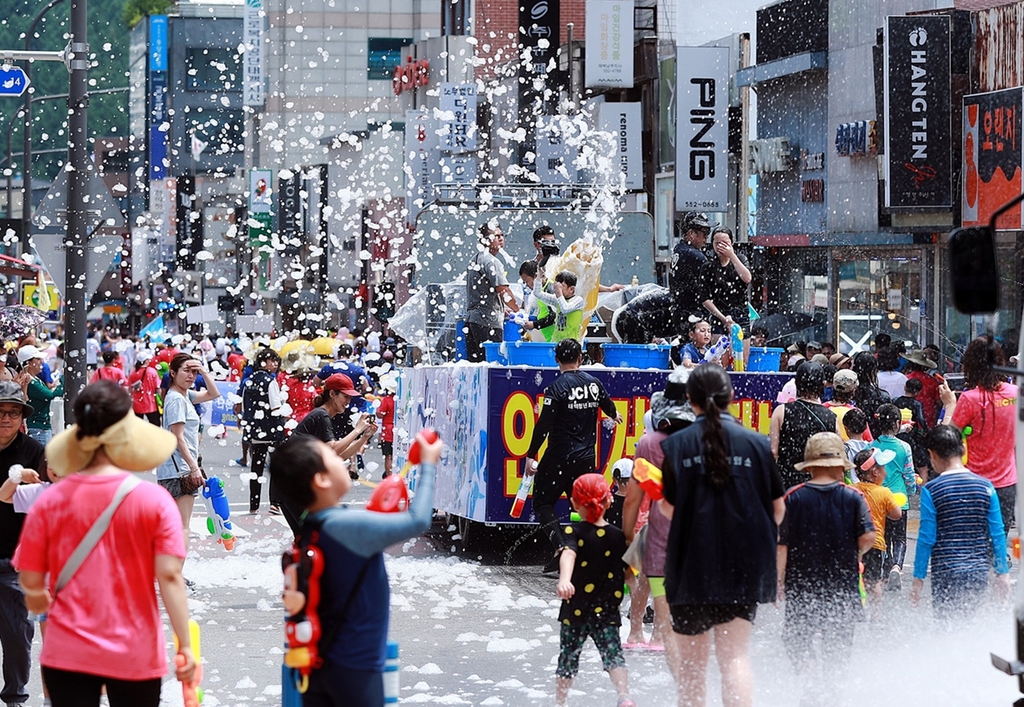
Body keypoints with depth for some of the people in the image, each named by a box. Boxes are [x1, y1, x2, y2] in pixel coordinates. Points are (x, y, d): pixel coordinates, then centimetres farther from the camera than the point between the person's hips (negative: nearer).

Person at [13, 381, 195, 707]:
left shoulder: (50, 501, -5)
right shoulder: (154, 500, -9)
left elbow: (30, 582, 0)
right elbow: (170, 576, -13)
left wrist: (40, 601, 22)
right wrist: (185, 644, -9)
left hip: (66, 652, 1)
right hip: (135, 655, -1)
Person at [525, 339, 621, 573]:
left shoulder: (557, 387, -12)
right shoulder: (594, 383, 5)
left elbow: (544, 425, -16)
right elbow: (608, 405, 25)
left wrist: (531, 455, -12)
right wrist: (615, 416, 49)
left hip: (560, 457, -5)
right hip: (587, 457, 5)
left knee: (542, 502, 6)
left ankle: (560, 547, -12)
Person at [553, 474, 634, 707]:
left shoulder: (575, 532, -7)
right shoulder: (618, 536, 2)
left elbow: (568, 555, -28)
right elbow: (629, 572, 9)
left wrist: (564, 580, -44)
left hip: (576, 609, -1)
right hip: (607, 610, 1)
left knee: (568, 657, 12)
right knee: (613, 654, -1)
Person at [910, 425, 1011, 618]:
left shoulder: (931, 490, -7)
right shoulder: (985, 486, 3)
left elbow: (926, 539, -6)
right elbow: (998, 534, 5)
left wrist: (918, 578, 1)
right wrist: (1002, 572, 13)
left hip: (945, 575, -4)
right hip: (979, 573, 4)